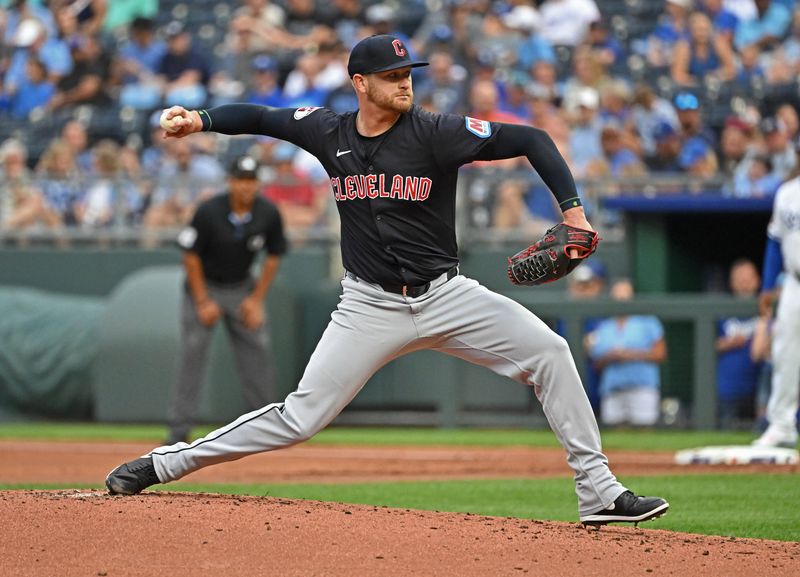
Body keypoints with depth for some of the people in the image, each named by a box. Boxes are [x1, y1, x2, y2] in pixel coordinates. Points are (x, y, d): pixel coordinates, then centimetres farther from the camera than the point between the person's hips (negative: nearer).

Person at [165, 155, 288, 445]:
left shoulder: (268, 214, -13)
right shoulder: (209, 212, -23)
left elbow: (273, 257, 0)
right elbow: (191, 256, -14)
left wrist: (257, 299, -5)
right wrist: (203, 302, -14)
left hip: (242, 288, 3)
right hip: (205, 286, -3)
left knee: (259, 350, -2)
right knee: (192, 352, -10)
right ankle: (179, 429, -9)